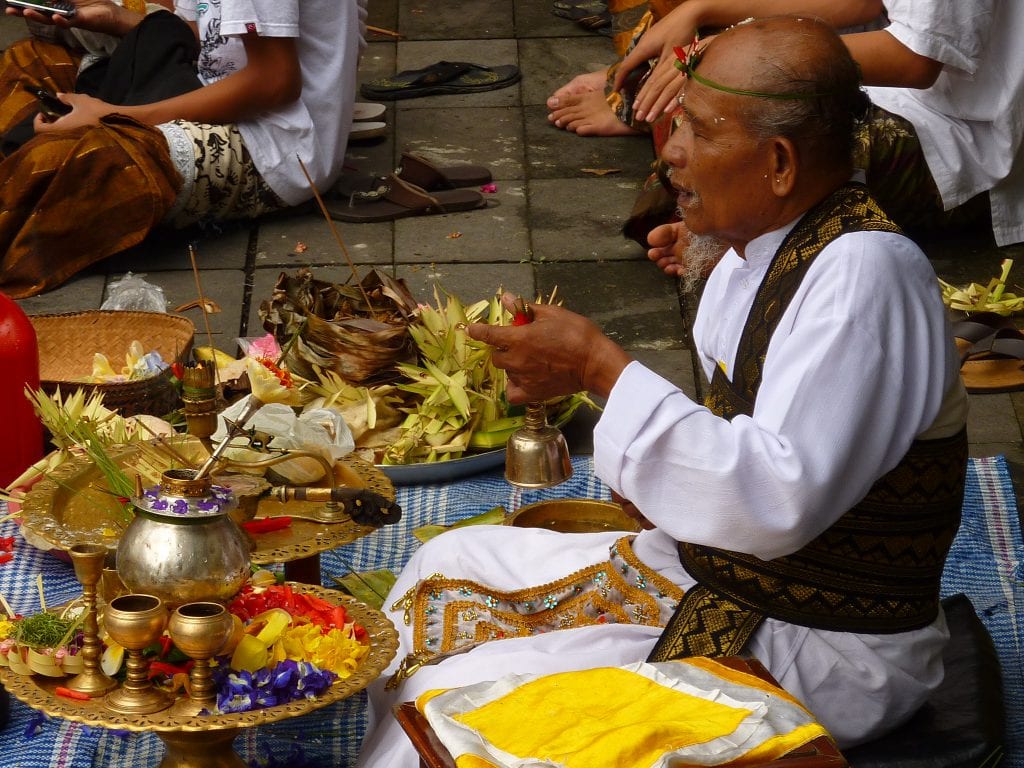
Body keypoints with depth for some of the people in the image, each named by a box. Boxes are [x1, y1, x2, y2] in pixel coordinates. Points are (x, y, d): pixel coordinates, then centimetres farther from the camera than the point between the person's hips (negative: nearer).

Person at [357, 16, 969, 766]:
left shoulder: (864, 274, -26)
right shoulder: (762, 249, 4)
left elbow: (781, 499, -31)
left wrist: (603, 367, -28)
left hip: (824, 652, -10)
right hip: (716, 571, 10)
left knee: (460, 698, -17)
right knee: (446, 569, 14)